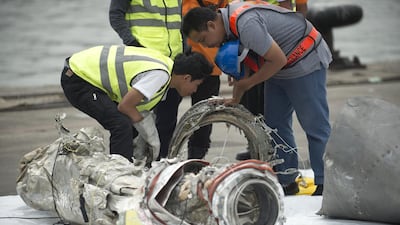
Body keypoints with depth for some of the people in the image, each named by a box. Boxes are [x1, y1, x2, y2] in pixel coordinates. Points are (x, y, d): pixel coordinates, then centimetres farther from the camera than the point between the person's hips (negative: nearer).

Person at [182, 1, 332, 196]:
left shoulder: (246, 24, -32)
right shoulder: (229, 23, -2)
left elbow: (278, 60, -29)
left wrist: (249, 82, -17)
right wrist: (235, 99, 5)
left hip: (306, 61, -10)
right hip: (280, 69, 10)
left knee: (315, 125, -6)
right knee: (275, 125, 10)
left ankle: (325, 185, -4)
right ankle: (286, 181, 16)